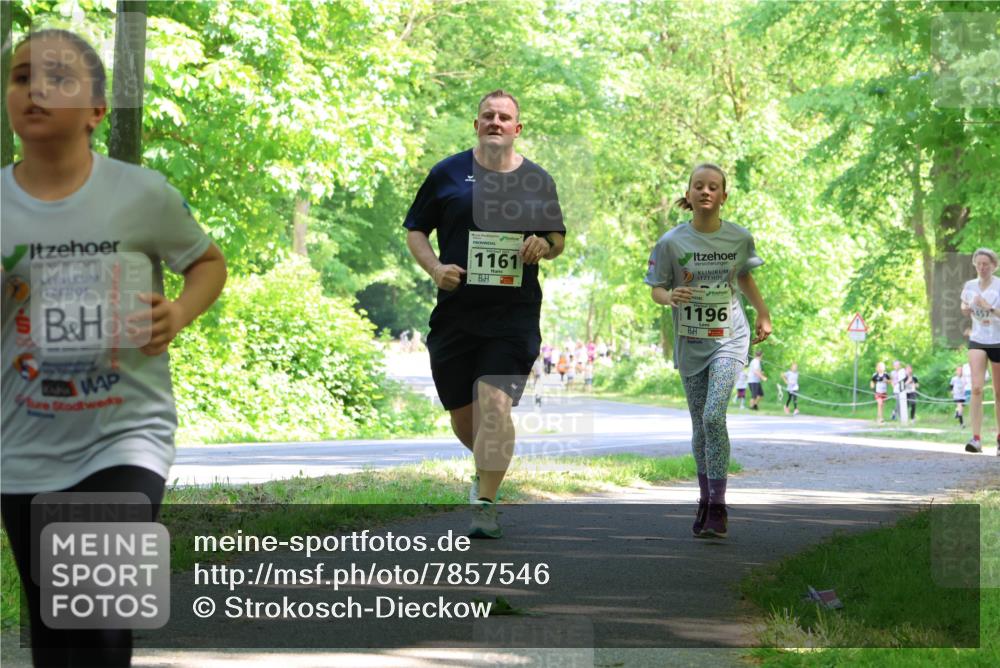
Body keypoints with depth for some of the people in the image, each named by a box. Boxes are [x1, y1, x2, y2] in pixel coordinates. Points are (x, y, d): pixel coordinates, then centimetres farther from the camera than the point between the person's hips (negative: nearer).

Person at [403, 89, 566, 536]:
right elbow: (415, 230, 10)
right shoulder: (448, 174, 5)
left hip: (515, 316, -1)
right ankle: (486, 468, 40)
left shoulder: (537, 181, 9)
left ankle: (486, 504, -8)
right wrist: (434, 267, -8)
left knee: (496, 404, -15)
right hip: (455, 313, 1)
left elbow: (558, 240, 18)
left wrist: (544, 245, -5)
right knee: (462, 414, 8)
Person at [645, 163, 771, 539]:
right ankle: (705, 501, 25)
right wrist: (671, 296, -22)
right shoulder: (672, 242, -6)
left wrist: (763, 315, 19)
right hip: (690, 342, 2)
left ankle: (718, 508, -17)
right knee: (700, 426, 9)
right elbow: (656, 289, -1)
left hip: (728, 338, -1)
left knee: (713, 416, -19)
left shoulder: (739, 238, -1)